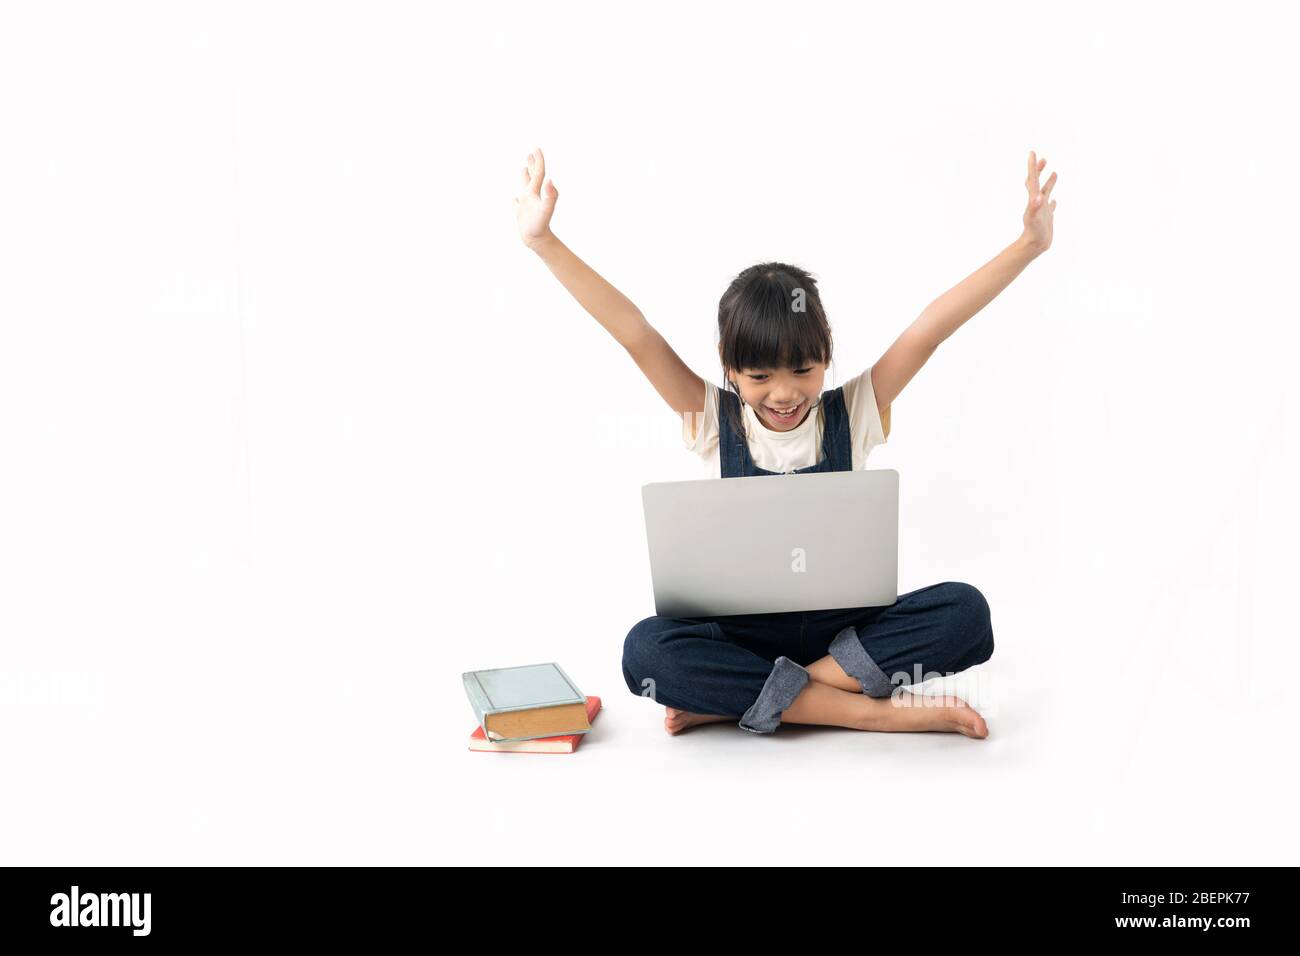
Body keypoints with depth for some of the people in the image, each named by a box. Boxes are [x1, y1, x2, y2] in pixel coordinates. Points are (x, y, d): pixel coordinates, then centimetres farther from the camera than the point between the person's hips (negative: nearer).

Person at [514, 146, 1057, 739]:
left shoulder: (852, 413, -2)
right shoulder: (713, 421, -3)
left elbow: (932, 327, -8)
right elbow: (634, 334, -10)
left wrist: (1029, 244, -14)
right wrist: (543, 241, -16)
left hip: (844, 624, 1)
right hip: (743, 632, -1)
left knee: (964, 611, -26)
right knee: (647, 650, -32)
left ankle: (734, 699, -26)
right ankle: (873, 711, -29)